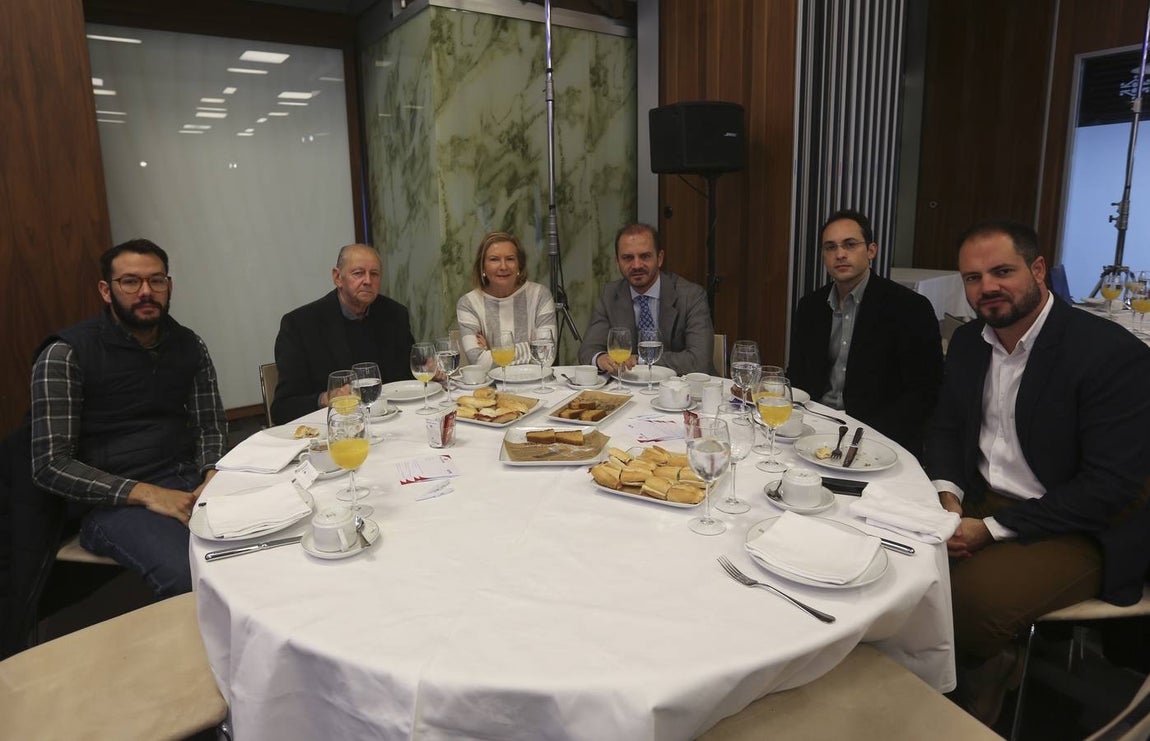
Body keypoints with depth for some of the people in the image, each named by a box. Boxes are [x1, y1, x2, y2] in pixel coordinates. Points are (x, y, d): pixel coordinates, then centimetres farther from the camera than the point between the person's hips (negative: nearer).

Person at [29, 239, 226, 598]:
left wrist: (213, 474, -8)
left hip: (190, 480, 5)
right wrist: (146, 494, -18)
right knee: (191, 576, -33)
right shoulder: (65, 355, -5)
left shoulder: (190, 347, 9)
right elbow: (50, 466, -8)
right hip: (113, 501, -4)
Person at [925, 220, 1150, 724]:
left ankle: (983, 669, 8)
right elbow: (945, 426, 12)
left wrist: (992, 529, -23)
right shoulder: (969, 340, 3)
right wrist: (947, 493, -8)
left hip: (1082, 529, -6)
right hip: (982, 502, 7)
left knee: (969, 596, -29)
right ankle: (983, 662, 12)